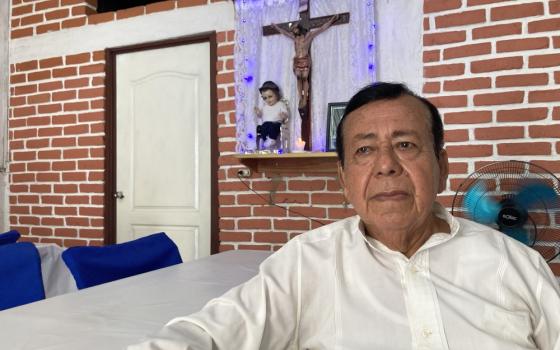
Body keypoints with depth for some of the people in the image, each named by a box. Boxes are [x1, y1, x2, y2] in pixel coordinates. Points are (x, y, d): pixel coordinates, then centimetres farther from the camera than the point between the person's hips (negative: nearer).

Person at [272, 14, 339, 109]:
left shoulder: (309, 35, 6)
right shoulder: (294, 37, 19)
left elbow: (322, 28, 6)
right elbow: (284, 31, 32)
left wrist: (332, 20, 4)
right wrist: (275, 26, 42)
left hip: (305, 59, -4)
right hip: (297, 60, 4)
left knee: (305, 79, -8)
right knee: (299, 79, -1)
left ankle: (305, 99, -9)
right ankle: (300, 99, -2)